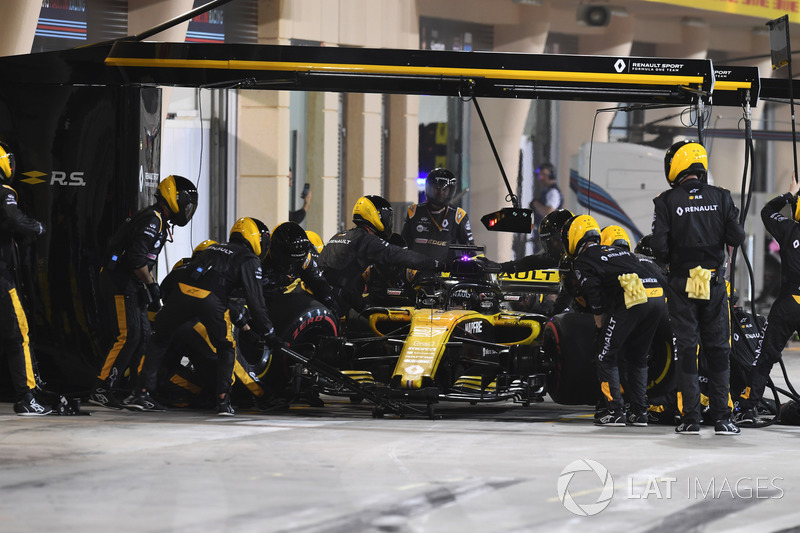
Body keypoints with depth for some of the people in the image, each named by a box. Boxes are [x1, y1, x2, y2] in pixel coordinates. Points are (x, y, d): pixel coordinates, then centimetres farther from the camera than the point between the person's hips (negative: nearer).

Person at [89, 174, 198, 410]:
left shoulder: (159, 222, 20)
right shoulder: (152, 220, -14)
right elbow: (137, 258, -23)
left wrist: (153, 287, 16)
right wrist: (151, 285, -17)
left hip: (129, 284, 11)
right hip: (119, 283, -11)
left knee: (143, 335, 9)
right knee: (127, 336, -16)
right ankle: (100, 389, -18)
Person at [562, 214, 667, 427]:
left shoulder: (582, 261, 11)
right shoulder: (619, 251, 33)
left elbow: (592, 288, -5)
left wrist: (598, 318, 8)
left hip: (632, 300, -7)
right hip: (658, 296, 7)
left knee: (607, 356, 7)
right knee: (638, 357, 21)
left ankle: (614, 411, 1)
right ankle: (639, 411, 20)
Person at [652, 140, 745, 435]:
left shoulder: (667, 201, -7)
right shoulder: (721, 198, -2)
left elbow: (659, 247, -12)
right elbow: (736, 238, -5)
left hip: (682, 283, -1)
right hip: (714, 283, 1)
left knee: (686, 348, 4)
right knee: (718, 349, 8)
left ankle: (690, 418, 2)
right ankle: (722, 417, 6)